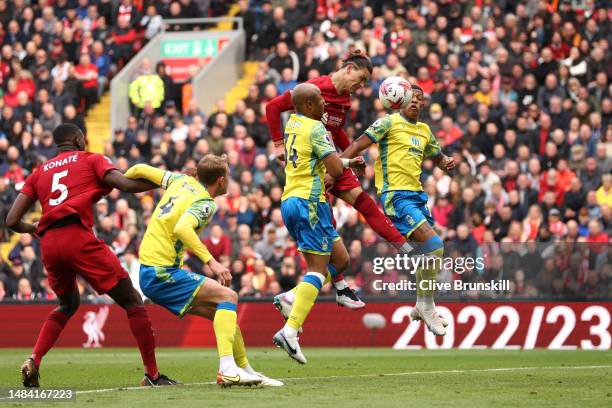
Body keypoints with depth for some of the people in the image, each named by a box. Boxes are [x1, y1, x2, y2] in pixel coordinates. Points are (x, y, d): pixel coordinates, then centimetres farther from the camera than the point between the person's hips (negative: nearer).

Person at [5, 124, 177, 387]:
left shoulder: (40, 172, 24)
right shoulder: (90, 160, 13)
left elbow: (12, 221, 17)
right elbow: (126, 185, -5)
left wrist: (32, 229, 38)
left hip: (48, 245, 5)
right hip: (78, 237, -5)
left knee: (68, 304, 30)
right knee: (132, 302, 3)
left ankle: (33, 362, 11)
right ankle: (152, 375, -3)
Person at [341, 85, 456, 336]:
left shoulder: (424, 131, 17)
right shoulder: (390, 122, -3)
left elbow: (438, 158, 30)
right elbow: (359, 145, -9)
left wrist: (447, 163, 5)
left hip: (417, 194, 8)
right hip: (396, 195, -8)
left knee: (428, 253, 12)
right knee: (434, 247, -17)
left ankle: (421, 308, 28)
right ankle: (426, 306, -4)